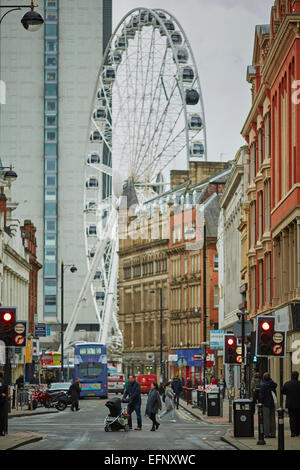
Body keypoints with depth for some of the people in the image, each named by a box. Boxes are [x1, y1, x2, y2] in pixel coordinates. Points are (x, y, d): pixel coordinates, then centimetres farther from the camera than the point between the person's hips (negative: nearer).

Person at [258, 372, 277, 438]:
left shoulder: (263, 385, -13)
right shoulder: (273, 385, 6)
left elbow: (261, 395, -12)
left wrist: (260, 403, -5)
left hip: (266, 404, -6)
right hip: (273, 403, 6)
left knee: (266, 419, -3)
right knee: (272, 419, 11)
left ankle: (266, 433, -5)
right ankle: (273, 433, 12)